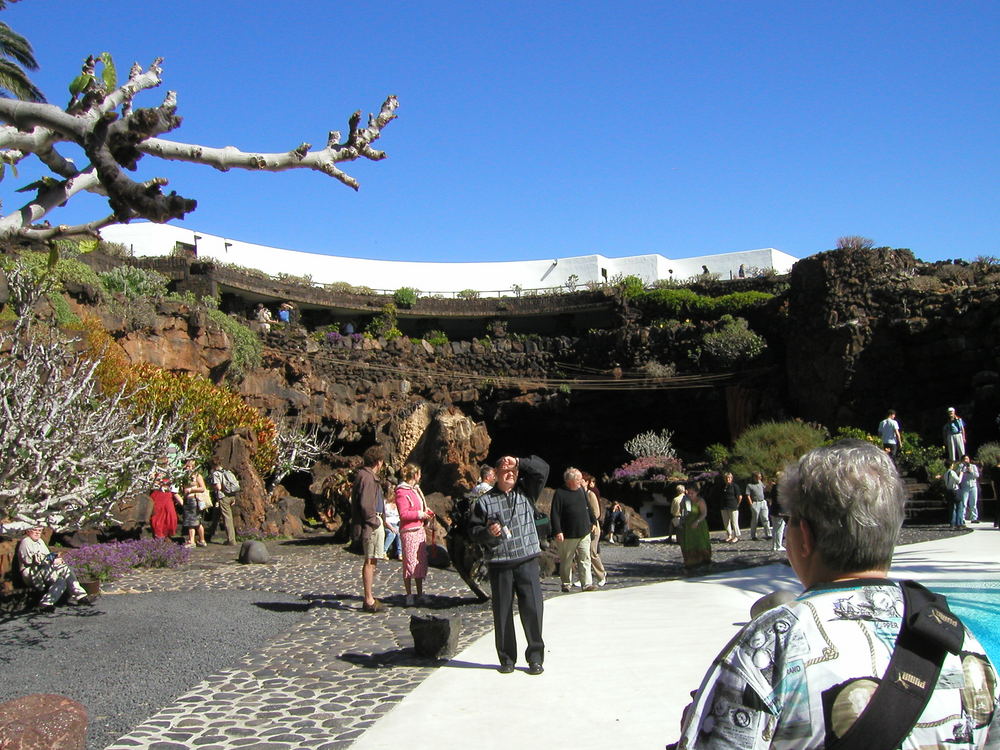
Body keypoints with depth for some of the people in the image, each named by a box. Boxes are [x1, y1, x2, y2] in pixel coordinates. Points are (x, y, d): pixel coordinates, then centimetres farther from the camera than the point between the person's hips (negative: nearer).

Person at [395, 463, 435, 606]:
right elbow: (403, 514, -17)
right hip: (409, 531, -9)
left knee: (421, 562, 11)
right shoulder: (402, 492, -11)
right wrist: (420, 514, -16)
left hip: (420, 529, 9)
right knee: (410, 562, -6)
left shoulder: (416, 489, 19)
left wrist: (428, 513, 12)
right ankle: (409, 595, 1)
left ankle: (420, 594, 19)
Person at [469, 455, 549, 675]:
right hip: (499, 564, 0)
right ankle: (507, 659, 18)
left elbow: (542, 469, 4)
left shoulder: (526, 491, 11)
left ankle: (535, 657, 11)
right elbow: (474, 530, 6)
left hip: (527, 560, 1)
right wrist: (487, 532, -14)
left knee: (533, 609, -2)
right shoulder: (484, 501, 6)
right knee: (502, 612, 5)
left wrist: (519, 462, -4)